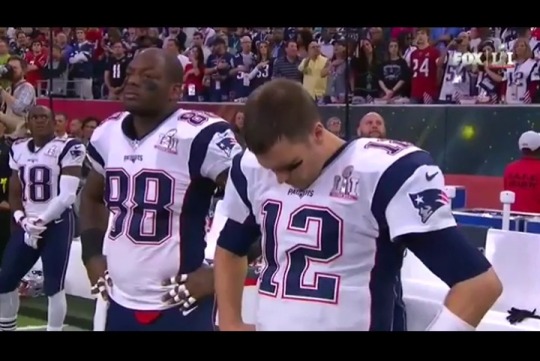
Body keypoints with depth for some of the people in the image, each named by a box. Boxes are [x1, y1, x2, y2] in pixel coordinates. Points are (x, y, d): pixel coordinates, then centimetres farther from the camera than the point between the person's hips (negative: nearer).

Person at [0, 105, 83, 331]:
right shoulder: (18, 149, 9)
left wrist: (41, 221, -14)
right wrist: (22, 219, -4)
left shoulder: (67, 148, -10)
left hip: (57, 224, -6)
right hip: (28, 225, 6)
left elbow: (67, 195, -15)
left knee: (54, 286, -4)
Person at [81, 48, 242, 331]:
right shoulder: (108, 133, 7)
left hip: (181, 306, -6)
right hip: (119, 303, 7)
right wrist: (92, 256, 14)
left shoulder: (200, 135, -16)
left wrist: (219, 273, -14)